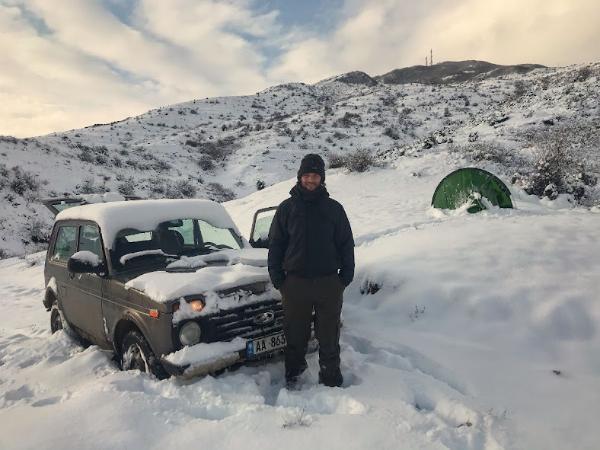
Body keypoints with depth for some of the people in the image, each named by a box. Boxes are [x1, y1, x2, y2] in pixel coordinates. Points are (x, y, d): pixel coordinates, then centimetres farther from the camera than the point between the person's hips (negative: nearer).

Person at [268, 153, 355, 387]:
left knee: (329, 335, 10)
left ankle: (331, 377, 25)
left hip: (329, 283, 0)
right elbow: (275, 245, 5)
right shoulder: (287, 208, 3)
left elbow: (346, 245, 8)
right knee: (295, 335, 11)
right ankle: (293, 375, 30)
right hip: (295, 283, 0)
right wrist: (277, 278, 0)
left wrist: (345, 276, 1)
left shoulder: (334, 208, 5)